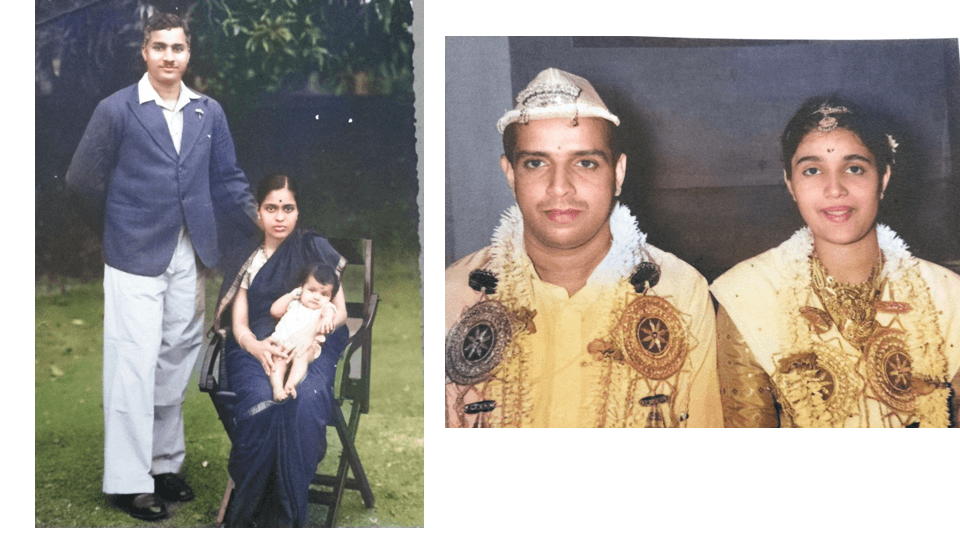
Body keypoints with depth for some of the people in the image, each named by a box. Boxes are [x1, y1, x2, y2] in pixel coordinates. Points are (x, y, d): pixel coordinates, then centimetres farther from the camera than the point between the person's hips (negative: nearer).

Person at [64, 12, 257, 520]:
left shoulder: (209, 112, 10)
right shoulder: (116, 110, -4)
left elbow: (227, 180, 12)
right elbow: (82, 180, 0)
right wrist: (120, 232, 6)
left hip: (190, 260, 5)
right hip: (135, 260, -4)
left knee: (175, 364, 12)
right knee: (133, 368, -5)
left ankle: (165, 464, 25)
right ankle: (128, 481, 3)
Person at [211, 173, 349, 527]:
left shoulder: (314, 248, 11)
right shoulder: (245, 259, 15)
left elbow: (340, 311, 8)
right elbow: (239, 325, 9)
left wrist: (310, 333, -14)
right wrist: (257, 348, -16)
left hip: (310, 346, -1)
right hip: (255, 347, 1)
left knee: (306, 401, -36)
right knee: (262, 403, -34)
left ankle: (286, 514, -29)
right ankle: (249, 514, -23)